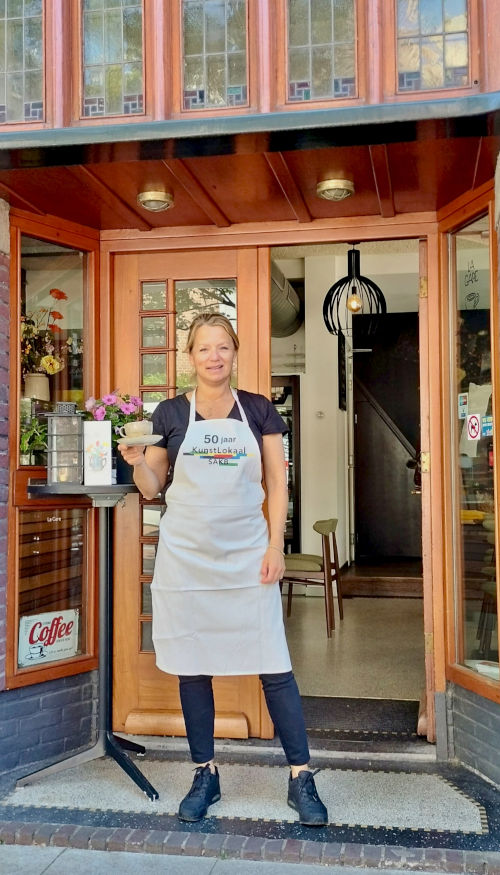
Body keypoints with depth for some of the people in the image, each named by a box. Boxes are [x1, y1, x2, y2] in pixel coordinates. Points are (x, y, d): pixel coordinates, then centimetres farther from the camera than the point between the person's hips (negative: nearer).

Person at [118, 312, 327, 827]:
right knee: (192, 666, 8)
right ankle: (205, 775, 24)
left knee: (274, 665, -3)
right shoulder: (170, 413, 5)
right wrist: (135, 460, -13)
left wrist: (275, 545, -3)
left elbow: (277, 482, 5)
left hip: (247, 554, -1)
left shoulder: (258, 410, 5)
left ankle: (301, 778, 10)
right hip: (186, 556, 1)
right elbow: (151, 487, 8)